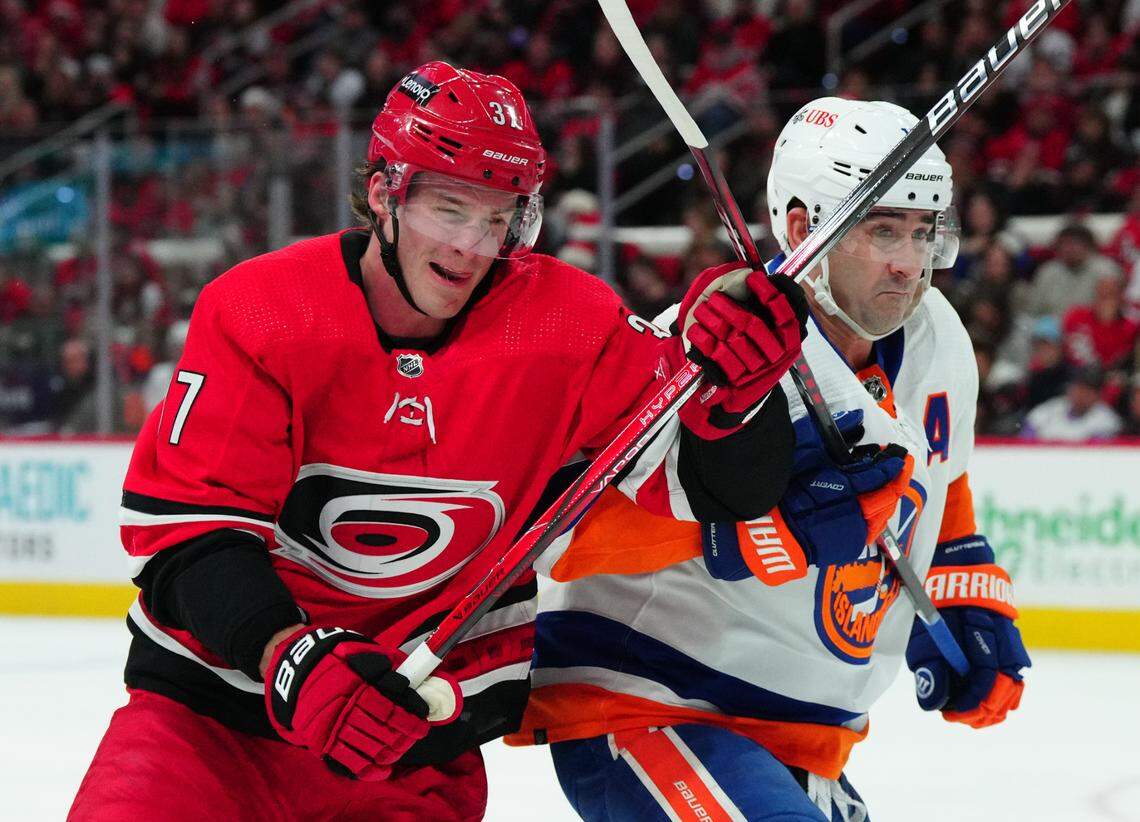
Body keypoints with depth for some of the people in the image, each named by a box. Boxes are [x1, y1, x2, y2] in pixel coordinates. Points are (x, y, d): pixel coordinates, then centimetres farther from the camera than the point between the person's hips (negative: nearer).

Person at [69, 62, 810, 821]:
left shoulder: (565, 325, -8)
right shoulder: (258, 312, -12)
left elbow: (716, 483, -6)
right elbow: (181, 518, -16)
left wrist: (733, 386, -29)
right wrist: (291, 658, -31)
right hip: (223, 676, -2)